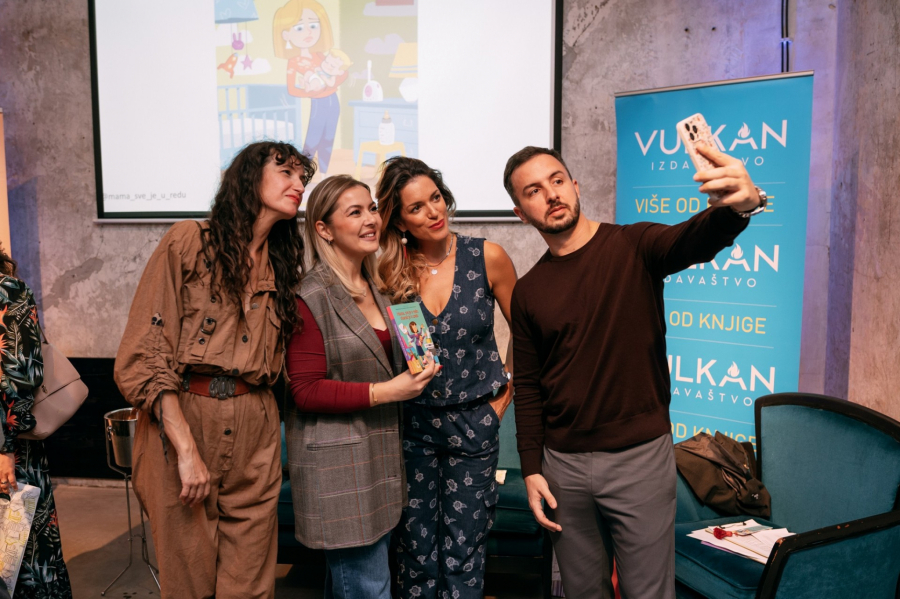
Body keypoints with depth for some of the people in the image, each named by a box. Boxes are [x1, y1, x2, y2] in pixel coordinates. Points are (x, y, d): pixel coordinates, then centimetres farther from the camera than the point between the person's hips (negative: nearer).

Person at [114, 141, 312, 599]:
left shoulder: (280, 267, 14)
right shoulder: (188, 242, -3)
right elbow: (143, 354, -9)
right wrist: (186, 449, -14)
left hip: (254, 433, 4)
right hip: (180, 421, -4)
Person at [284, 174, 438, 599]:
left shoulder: (375, 288, 10)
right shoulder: (312, 298, -14)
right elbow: (305, 391, -16)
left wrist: (413, 370, 7)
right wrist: (385, 392, -20)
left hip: (378, 458, 8)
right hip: (337, 464, -7)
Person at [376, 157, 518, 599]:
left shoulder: (486, 258, -8)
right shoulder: (389, 272, -4)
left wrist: (507, 394, 1)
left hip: (474, 423, -1)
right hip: (413, 424, 1)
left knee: (463, 550, 8)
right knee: (416, 546, 12)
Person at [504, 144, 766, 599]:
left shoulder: (634, 247, -6)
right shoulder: (527, 292, 3)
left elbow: (695, 240, -28)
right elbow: (527, 387, 8)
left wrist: (737, 205, -50)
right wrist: (531, 469, 3)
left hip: (639, 457, -3)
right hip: (564, 464, 3)